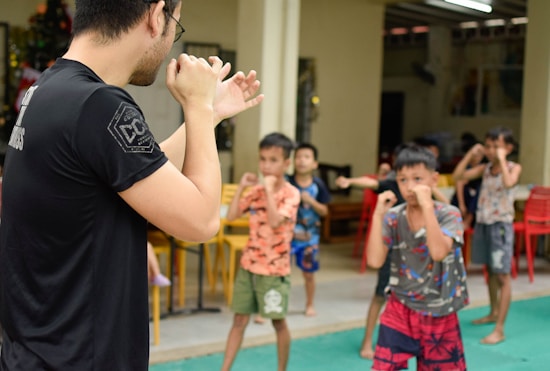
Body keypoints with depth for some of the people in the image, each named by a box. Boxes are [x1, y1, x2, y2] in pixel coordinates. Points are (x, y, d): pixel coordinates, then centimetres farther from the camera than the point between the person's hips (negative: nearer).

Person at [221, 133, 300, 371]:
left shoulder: (291, 193, -11)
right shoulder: (257, 189, 5)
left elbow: (275, 221, -26)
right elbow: (231, 216, 2)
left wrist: (269, 190, -23)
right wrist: (241, 187, -3)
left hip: (274, 268, -5)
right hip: (248, 263, 5)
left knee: (278, 322, 7)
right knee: (239, 320, 8)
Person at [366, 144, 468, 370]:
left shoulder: (449, 215, -12)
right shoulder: (393, 218, -7)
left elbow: (438, 252, -30)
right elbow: (375, 261, -17)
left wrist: (427, 206, -30)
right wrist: (378, 215, -21)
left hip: (440, 315, -1)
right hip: (401, 310, 1)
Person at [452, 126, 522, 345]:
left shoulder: (514, 168, -7)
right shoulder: (485, 168, 7)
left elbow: (508, 182, -30)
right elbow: (458, 175, 0)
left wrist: (502, 159, -21)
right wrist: (471, 154, -3)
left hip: (501, 225, -6)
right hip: (483, 224, 6)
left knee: (502, 275, -6)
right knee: (490, 271, 19)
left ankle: (499, 329, -7)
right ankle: (494, 313, 37)